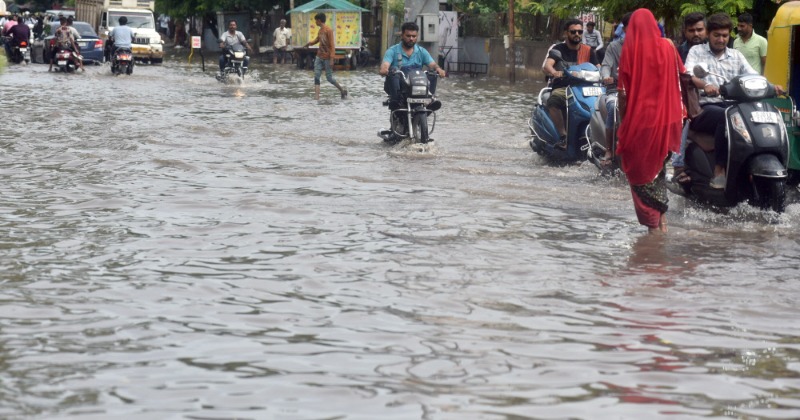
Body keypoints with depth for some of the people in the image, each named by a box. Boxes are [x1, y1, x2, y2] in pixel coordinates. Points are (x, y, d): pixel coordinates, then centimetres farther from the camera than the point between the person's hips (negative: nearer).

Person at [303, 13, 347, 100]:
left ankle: (343, 90, 19)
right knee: (316, 76, -4)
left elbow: (332, 45, -17)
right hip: (319, 57, 7)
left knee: (329, 77, 0)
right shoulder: (320, 30, 9)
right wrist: (309, 43, 7)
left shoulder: (328, 30, -15)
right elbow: (317, 40, 26)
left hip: (327, 58, -7)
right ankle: (316, 95, -8)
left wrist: (331, 59, -21)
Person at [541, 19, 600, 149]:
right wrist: (554, 72, -37)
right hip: (561, 88, -2)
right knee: (553, 101, -37)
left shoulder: (588, 51, 13)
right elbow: (547, 66, -12)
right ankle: (563, 136, -32)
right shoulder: (558, 49, 5)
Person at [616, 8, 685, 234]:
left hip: (639, 116, -4)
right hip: (665, 117, 4)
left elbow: (624, 88, -7)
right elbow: (680, 78, 5)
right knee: (658, 165, 21)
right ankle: (662, 217, 11)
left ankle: (653, 223, 1)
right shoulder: (667, 46, 2)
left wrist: (623, 123, 0)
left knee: (641, 170, 7)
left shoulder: (630, 49, -8)